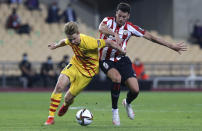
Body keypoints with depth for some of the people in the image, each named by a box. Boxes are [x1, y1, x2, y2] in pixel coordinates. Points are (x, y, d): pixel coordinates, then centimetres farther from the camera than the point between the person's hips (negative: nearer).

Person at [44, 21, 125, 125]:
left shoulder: (89, 42, -32)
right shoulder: (70, 41, -13)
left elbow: (109, 43, -23)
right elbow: (64, 42, 14)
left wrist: (123, 52, -10)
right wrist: (56, 45, 35)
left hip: (87, 71, -4)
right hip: (75, 64, 4)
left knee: (68, 98, -2)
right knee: (59, 86, -21)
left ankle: (66, 105, 41)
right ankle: (50, 117, -12)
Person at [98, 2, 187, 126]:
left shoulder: (130, 28, -6)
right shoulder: (108, 21, -13)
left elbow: (151, 37, 0)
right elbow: (101, 28, -38)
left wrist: (172, 46, -1)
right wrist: (115, 34, -57)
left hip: (121, 59, 3)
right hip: (105, 60, -3)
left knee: (135, 90, -11)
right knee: (117, 77, -33)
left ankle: (127, 103, 28)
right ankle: (115, 111, -13)